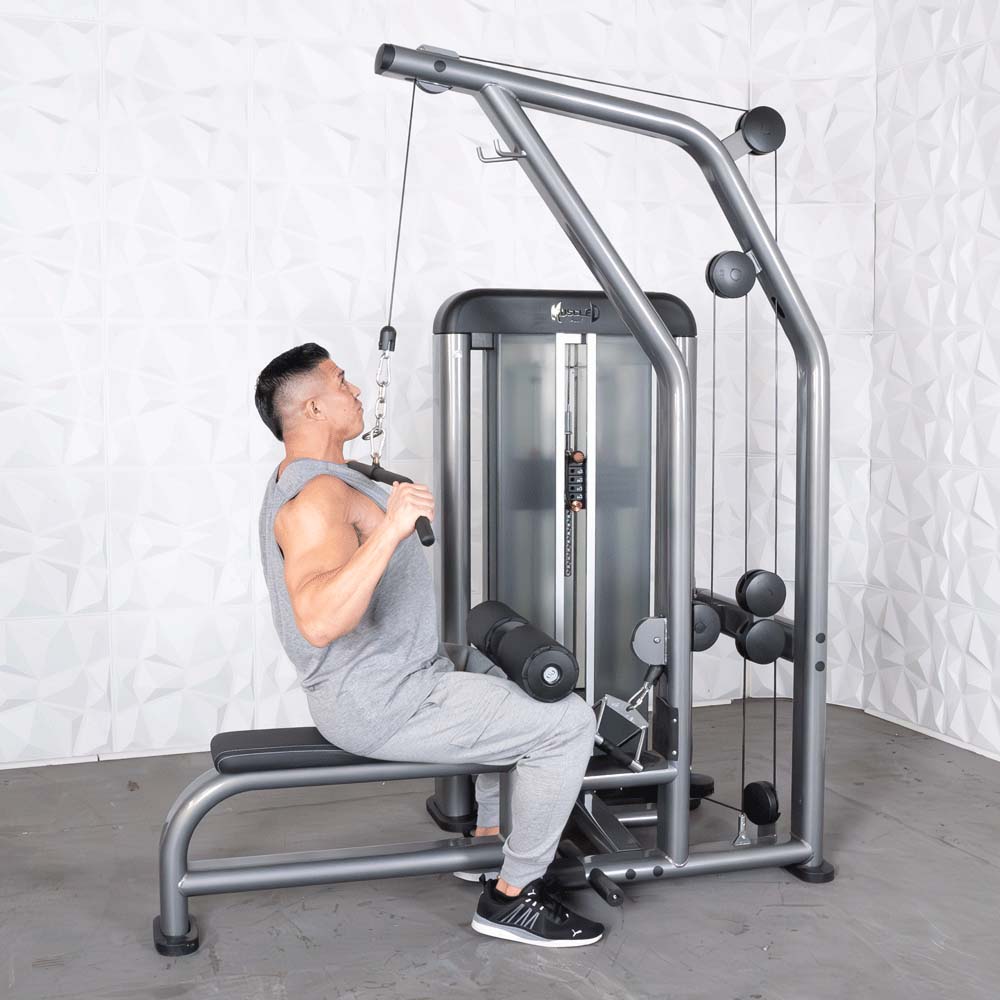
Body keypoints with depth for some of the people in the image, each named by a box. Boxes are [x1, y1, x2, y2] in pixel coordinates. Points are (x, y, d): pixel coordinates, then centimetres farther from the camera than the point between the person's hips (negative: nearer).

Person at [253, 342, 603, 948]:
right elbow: (320, 621, -40)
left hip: (386, 678, 11)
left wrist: (377, 494, 38)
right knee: (568, 722, -14)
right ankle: (512, 897, -1)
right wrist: (391, 527, -46)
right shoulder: (319, 496, -23)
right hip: (381, 705, -11)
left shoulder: (302, 482, 11)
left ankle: (489, 841, 30)